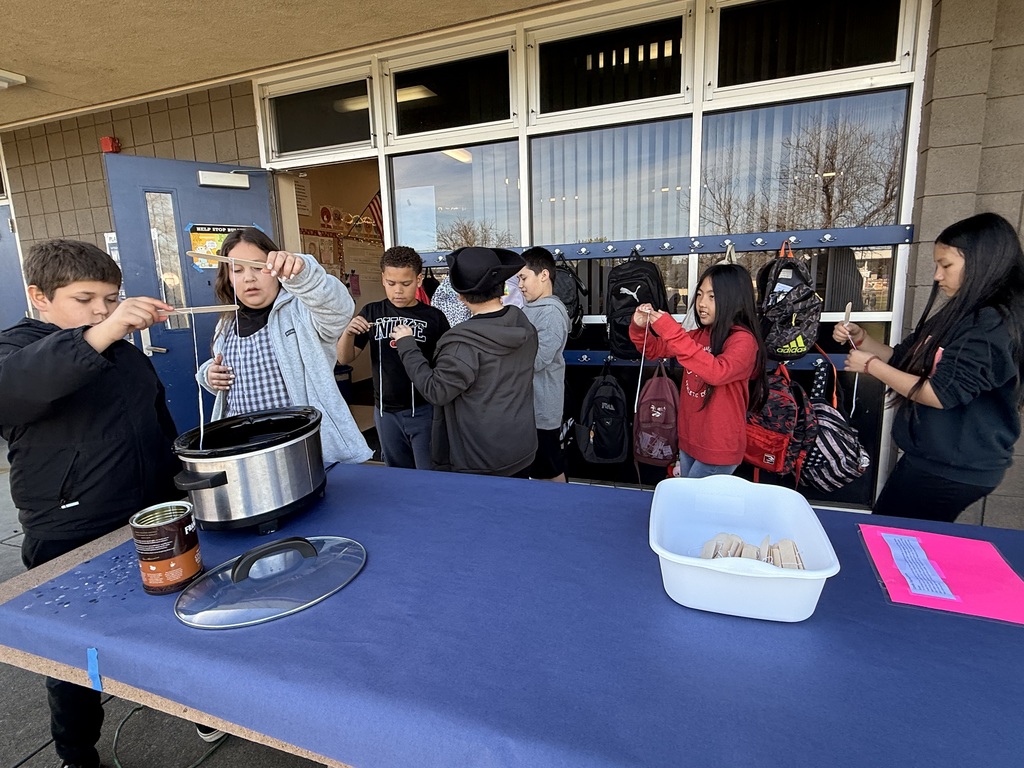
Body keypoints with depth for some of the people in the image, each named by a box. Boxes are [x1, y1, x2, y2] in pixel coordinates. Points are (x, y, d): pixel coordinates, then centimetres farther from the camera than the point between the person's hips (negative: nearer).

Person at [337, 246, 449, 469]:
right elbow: (345, 359, 2)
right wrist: (348, 333, -16)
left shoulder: (433, 317, -7)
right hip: (385, 412, 3)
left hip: (424, 410, -3)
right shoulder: (372, 313, 1)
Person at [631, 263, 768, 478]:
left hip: (719, 447, -7)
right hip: (689, 439, 7)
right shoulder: (699, 334, 5)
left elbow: (717, 372, -36)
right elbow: (654, 350, 10)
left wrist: (672, 332, -38)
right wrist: (640, 327, -11)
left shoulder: (743, 340, -17)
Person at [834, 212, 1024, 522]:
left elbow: (941, 393, -23)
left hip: (952, 470, -9)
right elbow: (905, 358, 16)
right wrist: (859, 338, 1)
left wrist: (871, 365, -14)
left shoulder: (994, 325, -19)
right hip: (931, 457, 9)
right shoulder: (960, 315, 10)